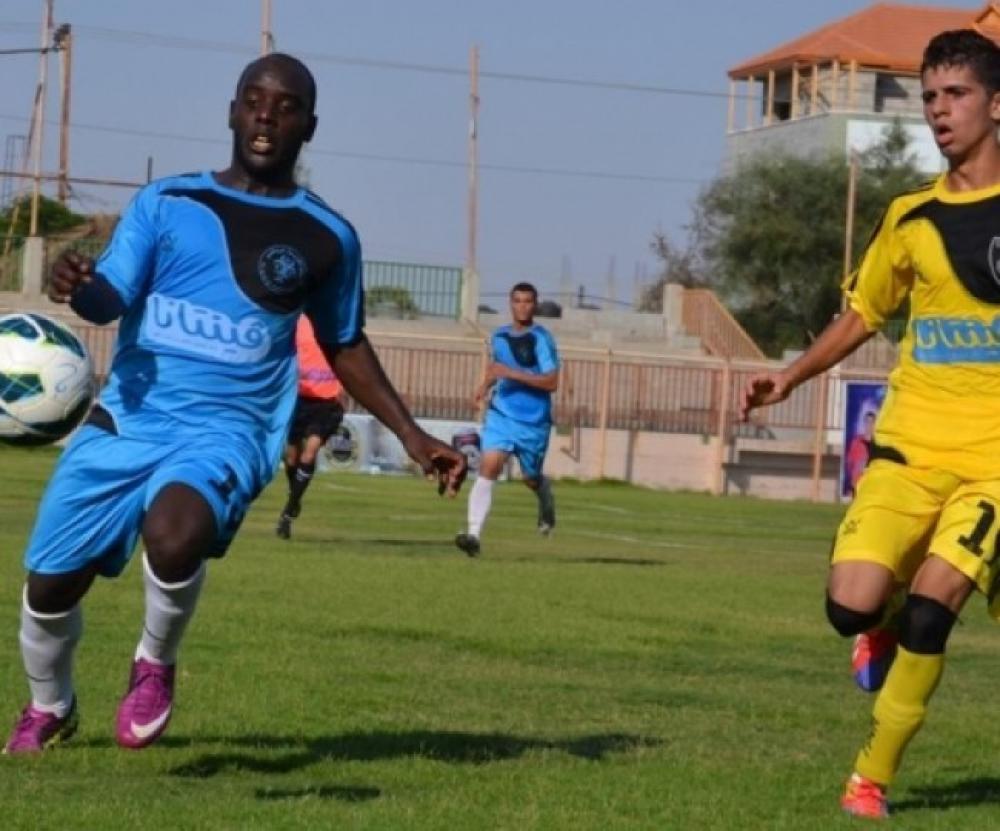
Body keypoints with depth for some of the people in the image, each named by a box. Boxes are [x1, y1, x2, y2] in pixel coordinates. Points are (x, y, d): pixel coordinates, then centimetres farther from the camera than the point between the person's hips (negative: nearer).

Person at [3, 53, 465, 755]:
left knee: (175, 533, -34)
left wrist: (412, 436, 15)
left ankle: (156, 665, -2)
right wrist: (78, 287, -29)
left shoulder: (328, 239, 6)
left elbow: (345, 347, 20)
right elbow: (109, 301, -5)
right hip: (126, 421, 2)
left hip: (228, 431, -2)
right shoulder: (166, 202, 5)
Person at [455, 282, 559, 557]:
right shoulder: (499, 336, 7)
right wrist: (485, 385, 8)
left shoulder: (541, 339, -10)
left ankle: (546, 501, 51)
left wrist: (512, 374, -24)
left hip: (534, 421, -3)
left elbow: (552, 382, -18)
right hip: (501, 414, 3)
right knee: (488, 467, -16)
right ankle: (474, 535, -21)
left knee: (531, 478, 13)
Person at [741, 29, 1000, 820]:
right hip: (910, 444, 3)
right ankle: (891, 624, 25)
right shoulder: (910, 216, 7)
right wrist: (791, 376, 10)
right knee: (851, 604, -13)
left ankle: (873, 775, 4)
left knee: (931, 608, -14)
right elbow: (863, 312, 20)